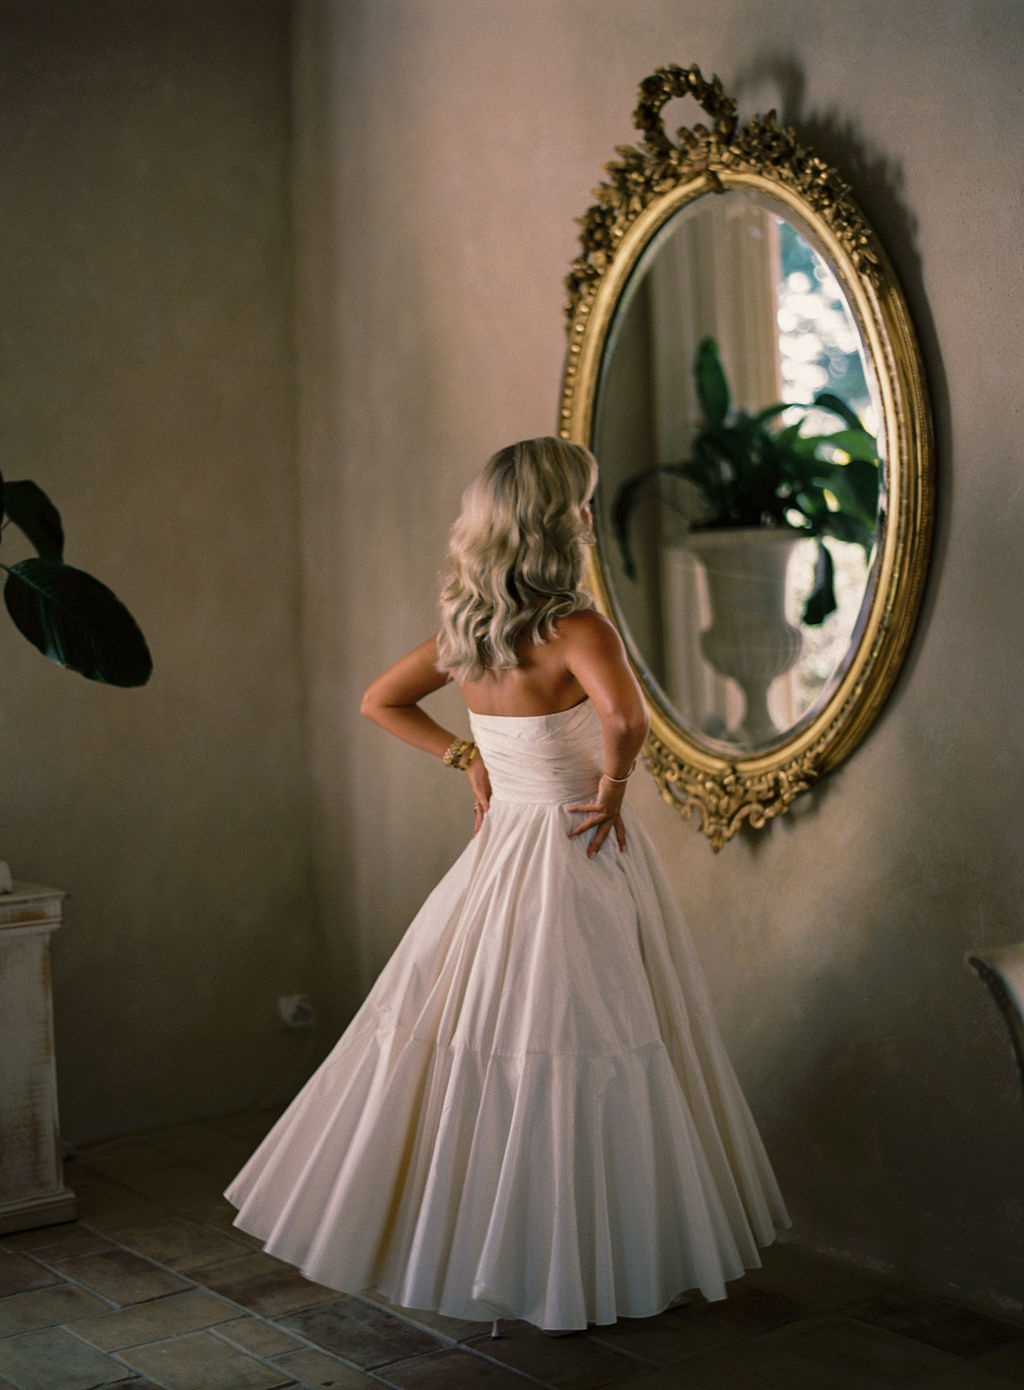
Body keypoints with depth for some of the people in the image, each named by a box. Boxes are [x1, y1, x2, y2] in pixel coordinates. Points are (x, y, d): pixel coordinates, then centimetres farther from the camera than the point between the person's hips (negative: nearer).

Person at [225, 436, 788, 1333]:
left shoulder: (465, 630, 3)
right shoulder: (577, 630, -18)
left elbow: (381, 702, 16)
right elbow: (625, 718, -37)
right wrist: (612, 785, -18)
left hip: (503, 849, 7)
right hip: (583, 862, -7)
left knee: (465, 1041, 16)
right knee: (576, 1067, 3)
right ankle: (564, 1283, 13)